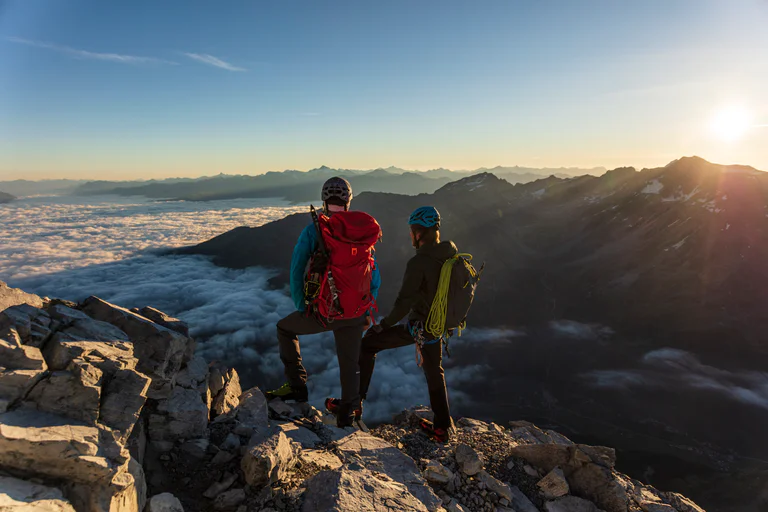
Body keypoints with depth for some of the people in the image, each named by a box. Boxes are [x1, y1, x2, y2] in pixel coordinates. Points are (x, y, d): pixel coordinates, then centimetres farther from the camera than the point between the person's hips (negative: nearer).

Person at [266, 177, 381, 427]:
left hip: (322, 312, -2)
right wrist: (366, 311, 15)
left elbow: (296, 272, -6)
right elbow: (374, 277, 6)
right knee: (350, 364, 18)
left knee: (285, 329, 26)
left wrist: (301, 307, 6)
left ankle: (297, 385, 25)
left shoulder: (312, 230, -5)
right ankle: (346, 416, 29)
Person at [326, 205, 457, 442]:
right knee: (434, 371, 24)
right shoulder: (452, 254, -2)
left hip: (418, 326, -7)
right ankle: (442, 428, 33)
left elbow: (404, 302, -24)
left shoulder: (418, 262, -25)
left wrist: (383, 325, -10)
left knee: (368, 345, 8)